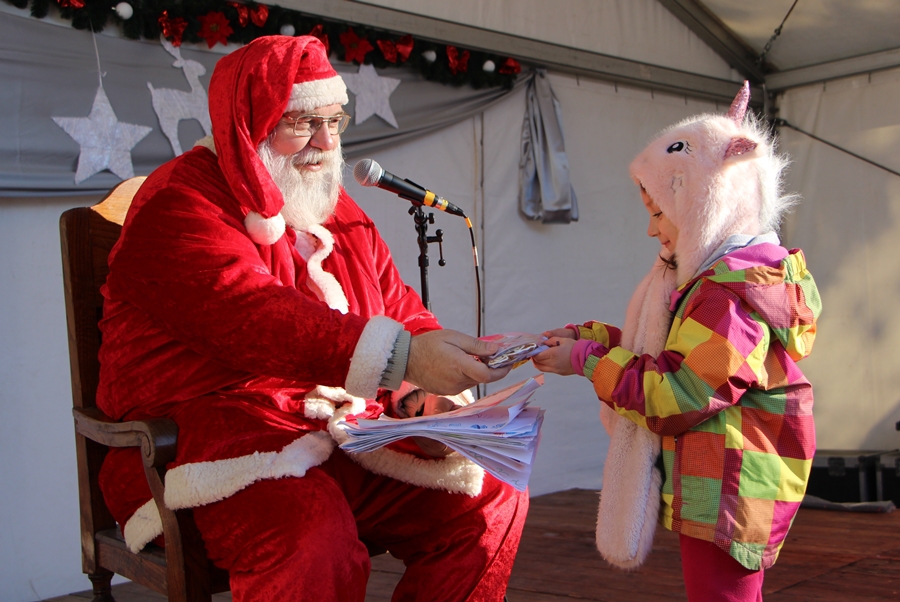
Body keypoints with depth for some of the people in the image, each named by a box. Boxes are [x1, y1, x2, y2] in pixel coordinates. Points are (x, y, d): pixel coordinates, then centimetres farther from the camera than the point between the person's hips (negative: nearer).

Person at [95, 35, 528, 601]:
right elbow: (252, 314, -26)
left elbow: (403, 311, 16)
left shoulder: (340, 215, 18)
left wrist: (432, 396, -8)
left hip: (351, 439, 7)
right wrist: (402, 356, -39)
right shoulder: (180, 203, -8)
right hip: (217, 436, -7)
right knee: (314, 535, -36)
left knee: (494, 500, -7)